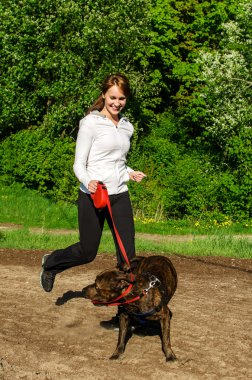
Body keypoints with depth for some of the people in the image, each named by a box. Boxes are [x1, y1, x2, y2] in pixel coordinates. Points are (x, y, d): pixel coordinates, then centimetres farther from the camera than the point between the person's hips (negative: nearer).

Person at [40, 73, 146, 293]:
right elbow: (79, 164, -7)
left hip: (120, 195, 5)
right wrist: (88, 182, -27)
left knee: (127, 252, -2)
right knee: (87, 252, 7)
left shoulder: (127, 127, 12)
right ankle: (51, 264, 37)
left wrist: (130, 174, 3)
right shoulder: (91, 123, -6)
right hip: (92, 196, -5)